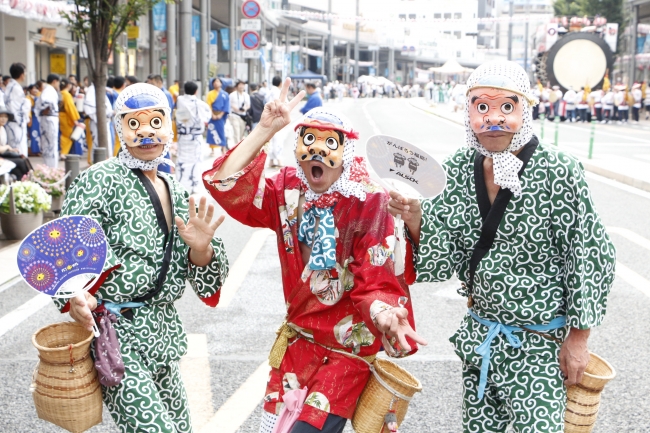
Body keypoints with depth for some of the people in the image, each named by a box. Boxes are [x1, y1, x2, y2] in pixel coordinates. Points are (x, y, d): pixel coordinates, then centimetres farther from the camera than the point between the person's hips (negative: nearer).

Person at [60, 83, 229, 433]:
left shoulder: (175, 192, 11)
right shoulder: (99, 181, -8)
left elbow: (204, 280, 12)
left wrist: (200, 248, -11)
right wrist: (74, 299, -34)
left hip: (160, 334, 7)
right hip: (116, 335, -7)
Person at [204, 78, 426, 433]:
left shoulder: (367, 204, -16)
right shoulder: (288, 191, -3)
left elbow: (376, 283, -17)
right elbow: (226, 185, -13)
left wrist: (387, 315, -40)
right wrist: (264, 130, -18)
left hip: (350, 348, -5)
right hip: (299, 339, 5)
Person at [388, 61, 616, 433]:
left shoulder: (559, 172, -18)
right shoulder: (457, 171, -4)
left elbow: (591, 257, -10)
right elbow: (444, 261, -2)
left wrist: (578, 338, -7)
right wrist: (415, 220, -20)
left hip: (539, 345, -5)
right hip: (478, 335, 5)